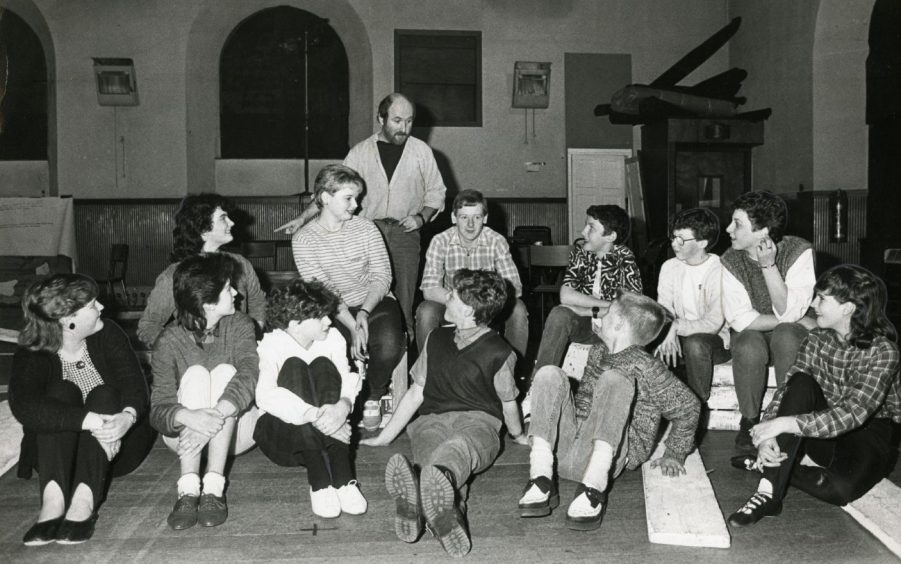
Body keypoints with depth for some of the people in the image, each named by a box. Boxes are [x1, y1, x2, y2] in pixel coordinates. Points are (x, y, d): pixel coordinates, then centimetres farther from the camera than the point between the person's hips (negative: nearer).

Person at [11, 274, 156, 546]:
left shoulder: (108, 334, -5)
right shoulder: (31, 357, -11)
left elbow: (135, 383, -18)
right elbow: (23, 406, -31)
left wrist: (128, 416, -43)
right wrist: (89, 420, -47)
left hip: (112, 448, 1)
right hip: (56, 455, -1)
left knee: (103, 395, -26)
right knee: (61, 391, -25)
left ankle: (84, 502, -46)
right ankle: (53, 500, -44)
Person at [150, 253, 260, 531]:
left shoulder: (239, 326, -9)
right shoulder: (170, 341, -13)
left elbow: (248, 375, -27)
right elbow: (159, 408, -23)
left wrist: (216, 415, -46)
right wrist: (189, 417, -47)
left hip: (236, 431, 1)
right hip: (184, 433, -1)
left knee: (225, 371, -25)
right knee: (196, 373, -26)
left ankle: (214, 487, -35)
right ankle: (188, 489, -38)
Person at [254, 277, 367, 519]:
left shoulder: (333, 338, 2)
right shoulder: (272, 345, -12)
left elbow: (348, 379, -9)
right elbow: (265, 396, -28)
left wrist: (344, 404, -33)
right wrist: (312, 415, -41)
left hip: (326, 431, 3)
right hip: (283, 429, -3)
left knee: (323, 365, -22)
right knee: (294, 365, -26)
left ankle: (343, 479, -34)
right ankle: (319, 480, -36)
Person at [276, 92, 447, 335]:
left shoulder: (422, 151, 6)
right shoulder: (361, 152, 6)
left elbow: (436, 192, 12)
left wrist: (421, 217, -5)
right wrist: (303, 218, -2)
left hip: (405, 233, 0)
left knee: (403, 303, -2)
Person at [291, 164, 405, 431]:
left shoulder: (365, 228, 1)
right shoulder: (303, 239, -5)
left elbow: (382, 275, -3)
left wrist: (364, 312, -20)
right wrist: (351, 326, -24)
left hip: (375, 303, 1)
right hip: (333, 312, -1)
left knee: (389, 344, -30)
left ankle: (373, 398, 2)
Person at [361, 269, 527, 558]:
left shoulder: (498, 352, 4)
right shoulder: (437, 339, 19)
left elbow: (508, 403, 18)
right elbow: (416, 393, 23)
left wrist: (518, 436, 35)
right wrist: (385, 436, 21)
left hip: (478, 422, -3)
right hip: (431, 420, 3)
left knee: (459, 448, -42)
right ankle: (448, 509, -74)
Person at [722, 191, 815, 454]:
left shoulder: (799, 251, -16)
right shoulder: (731, 261, -10)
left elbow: (788, 312, -24)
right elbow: (740, 319, -17)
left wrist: (768, 265, -30)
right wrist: (795, 321, -19)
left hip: (790, 334, -1)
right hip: (751, 334, 1)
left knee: (786, 336, -35)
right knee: (749, 346, -33)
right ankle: (749, 422, -12)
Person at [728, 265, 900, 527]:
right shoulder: (818, 338, -3)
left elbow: (854, 414, -30)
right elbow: (788, 387, -10)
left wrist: (785, 423, -37)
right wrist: (768, 432, -29)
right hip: (821, 429, 4)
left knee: (841, 487, -37)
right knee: (801, 383, -27)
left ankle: (770, 466, -11)